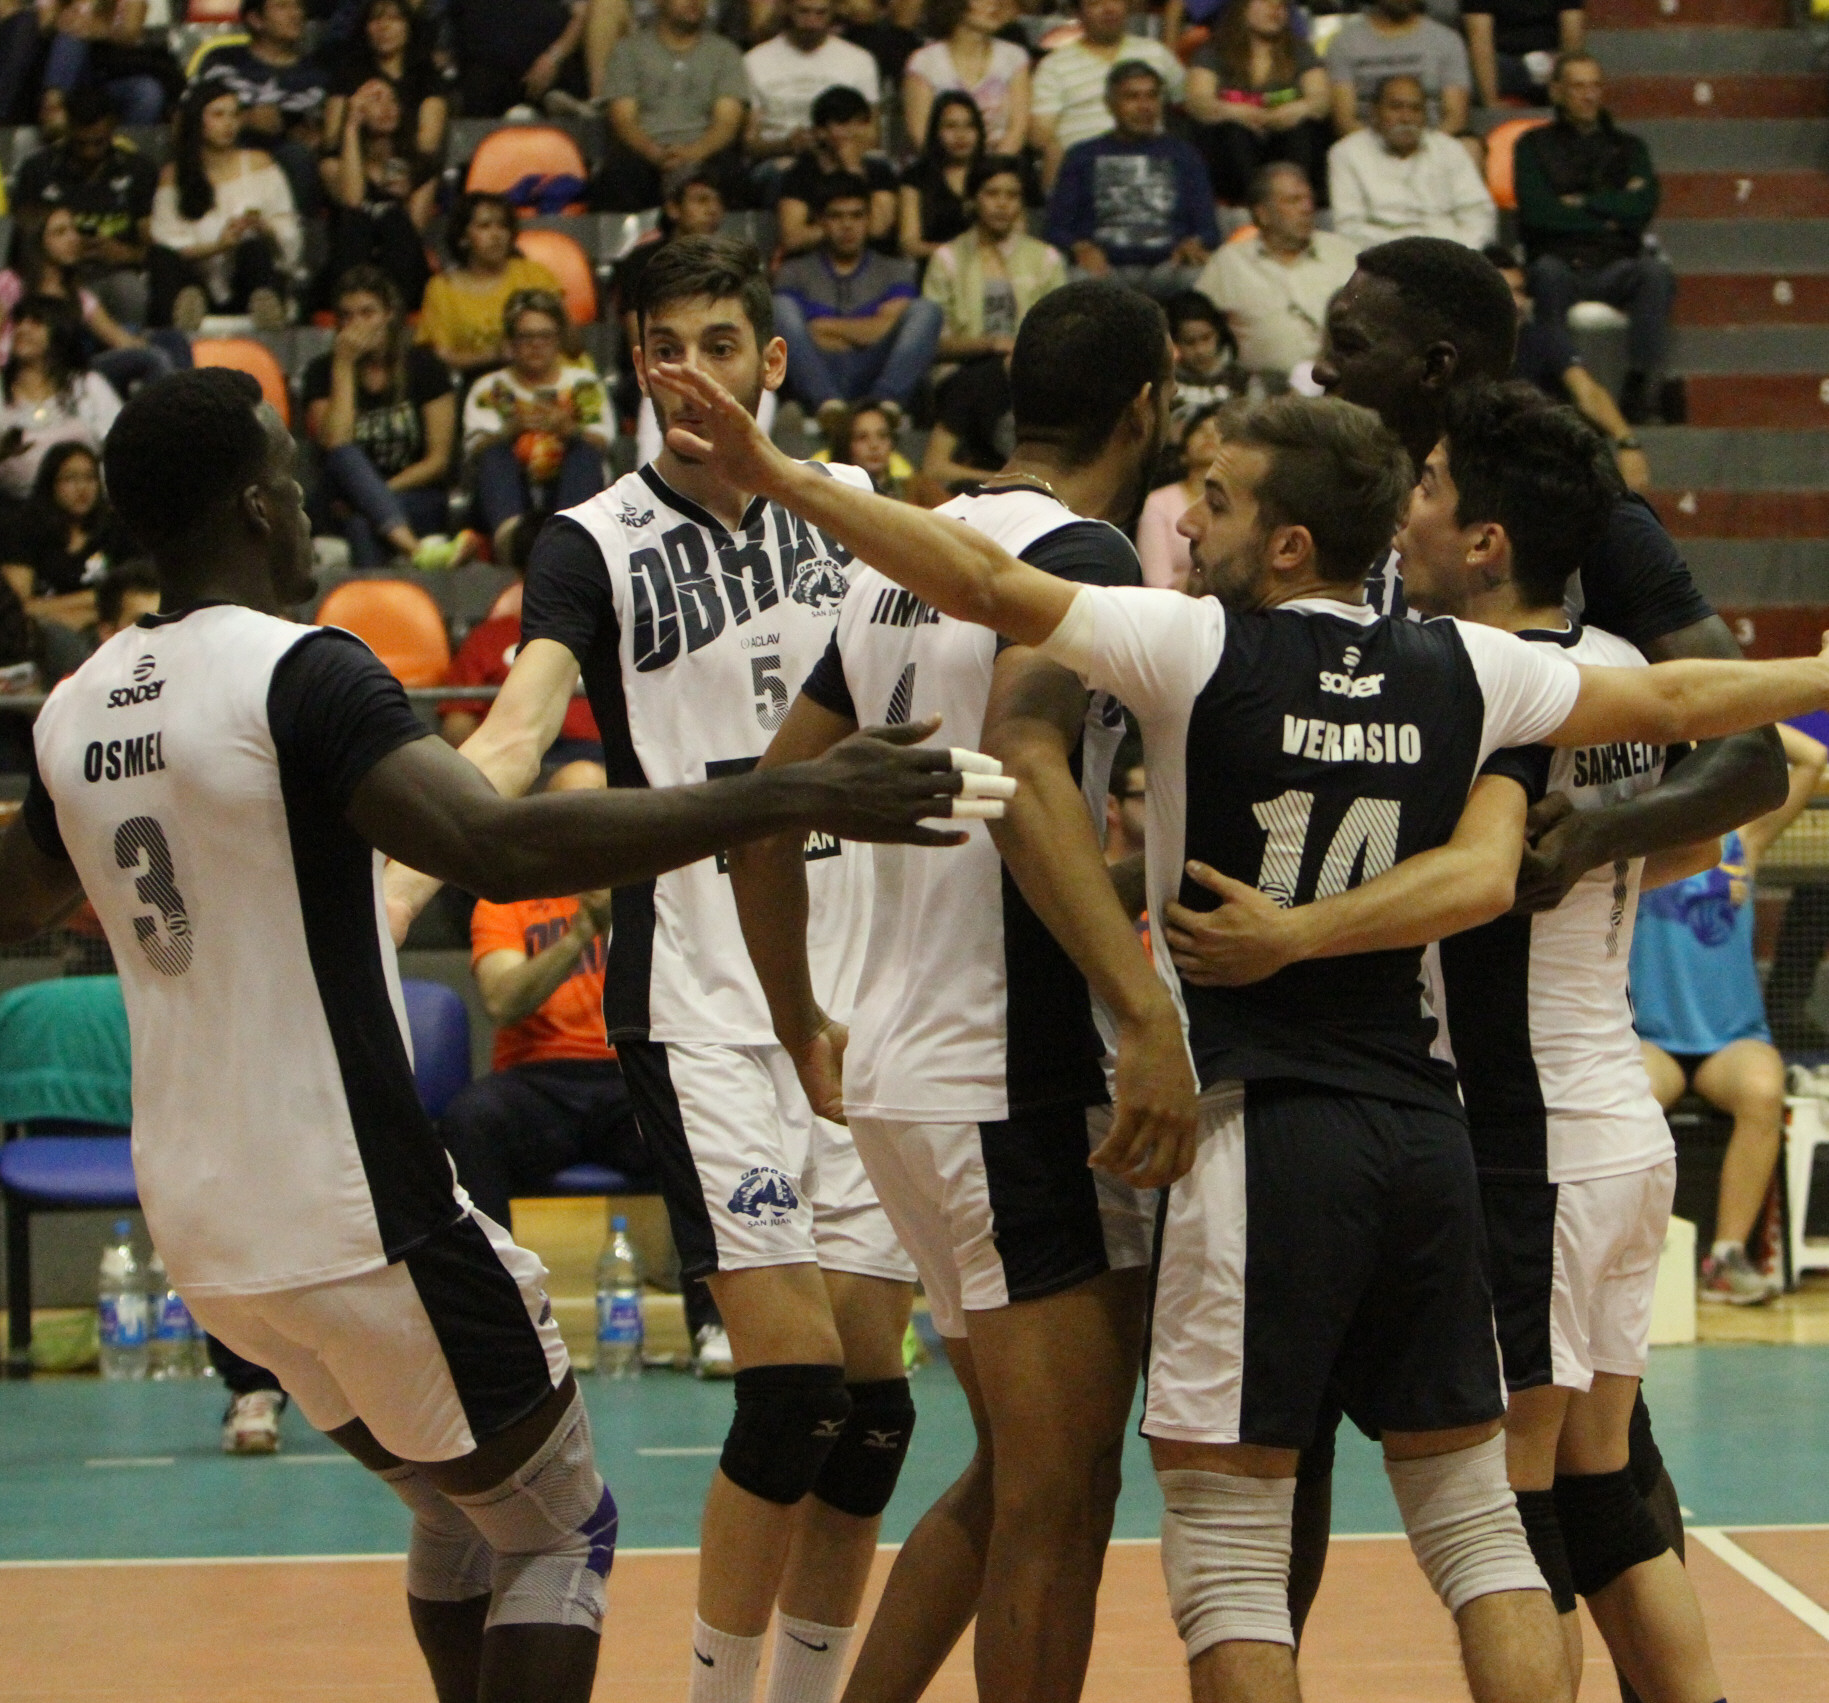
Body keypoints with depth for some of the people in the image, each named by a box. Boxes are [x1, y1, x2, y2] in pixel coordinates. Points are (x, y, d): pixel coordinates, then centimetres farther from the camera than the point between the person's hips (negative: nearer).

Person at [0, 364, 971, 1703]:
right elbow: (502, 847, -32)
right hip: (355, 1215, -8)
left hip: (202, 1227, 8)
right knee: (563, 1533, 7)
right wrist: (791, 799, -33)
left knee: (463, 1513, 24)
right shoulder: (303, 674, -17)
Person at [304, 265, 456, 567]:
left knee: (363, 523, -35)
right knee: (344, 457, -34)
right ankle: (403, 539, -50)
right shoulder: (322, 372, 7)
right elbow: (335, 446, -11)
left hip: (418, 499, -1)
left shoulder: (422, 366, 5)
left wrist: (372, 495, -12)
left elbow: (438, 460, 0)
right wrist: (344, 366, -10)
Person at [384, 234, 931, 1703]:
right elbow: (516, 730, -18)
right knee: (793, 1381, -14)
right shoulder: (596, 544, -3)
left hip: (862, 997, 4)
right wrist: (387, 897, -33)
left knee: (870, 1394, 3)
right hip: (702, 1009, -4)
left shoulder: (852, 509, 9)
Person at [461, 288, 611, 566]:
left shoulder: (582, 382, 20)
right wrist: (513, 428, -20)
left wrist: (568, 430, -20)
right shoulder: (489, 389, 19)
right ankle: (509, 529, -62)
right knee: (495, 451, -28)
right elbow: (476, 450, 0)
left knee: (586, 449, -28)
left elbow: (600, 445, 2)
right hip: (510, 501, 0)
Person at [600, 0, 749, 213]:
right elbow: (623, 120, 4)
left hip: (703, 155, 0)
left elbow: (727, 122, 4)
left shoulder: (724, 52, 17)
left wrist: (692, 153, -19)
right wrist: (657, 154, -19)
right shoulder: (630, 49, 15)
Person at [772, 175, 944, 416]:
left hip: (874, 377, 1)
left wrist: (830, 327, 8)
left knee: (925, 310, -18)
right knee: (782, 306, -23)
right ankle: (829, 404, -44)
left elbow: (885, 330, 7)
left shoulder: (895, 271, 23)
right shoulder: (795, 273, 21)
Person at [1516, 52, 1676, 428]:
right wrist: (1610, 214, 1)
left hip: (1616, 266, 2)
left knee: (1654, 271, -33)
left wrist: (1583, 204, 2)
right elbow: (1535, 211, -1)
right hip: (1561, 261, -1)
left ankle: (1643, 381, -43)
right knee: (1548, 271, -38)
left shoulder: (1627, 146, 23)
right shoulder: (1535, 144, 16)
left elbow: (1643, 206, 4)